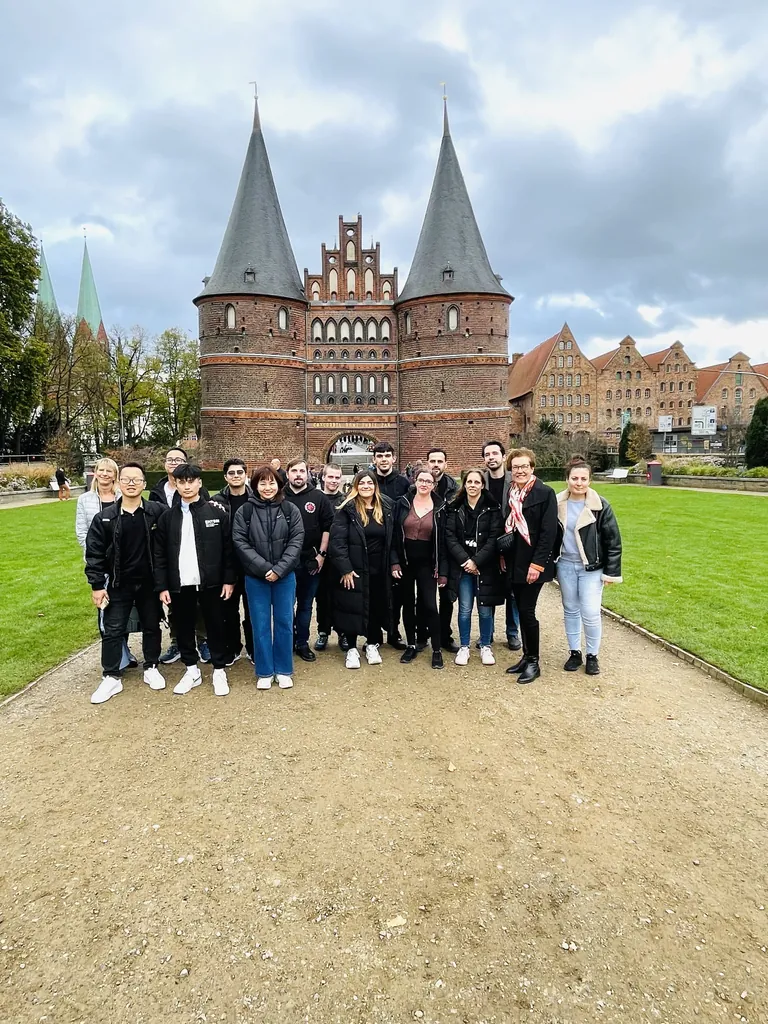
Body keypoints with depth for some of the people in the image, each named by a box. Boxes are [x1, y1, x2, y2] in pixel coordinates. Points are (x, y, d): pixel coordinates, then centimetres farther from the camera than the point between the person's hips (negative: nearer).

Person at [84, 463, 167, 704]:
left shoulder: (157, 512, -8)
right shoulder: (105, 518, -6)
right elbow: (94, 553, -3)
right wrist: (97, 585, -5)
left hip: (149, 583, 0)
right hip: (118, 585, 0)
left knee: (152, 627, 13)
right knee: (112, 631, 6)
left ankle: (151, 668, 30)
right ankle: (111, 677, 20)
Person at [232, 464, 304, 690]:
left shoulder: (290, 510, 0)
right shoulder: (243, 512, -2)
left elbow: (296, 541, -5)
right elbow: (240, 543, -7)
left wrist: (279, 569, -15)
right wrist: (264, 568, -16)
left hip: (285, 576, 1)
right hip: (255, 577, 0)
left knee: (284, 622, 7)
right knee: (260, 624, 6)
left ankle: (284, 670, 21)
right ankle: (264, 672, 20)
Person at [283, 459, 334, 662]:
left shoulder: (319, 497, 1)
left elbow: (328, 527, 1)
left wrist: (322, 554, -4)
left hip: (310, 561, 0)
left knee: (305, 605, 11)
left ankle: (302, 643, 23)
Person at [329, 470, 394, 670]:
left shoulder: (386, 508, 5)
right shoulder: (347, 509, -8)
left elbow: (392, 539, 9)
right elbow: (337, 540, -13)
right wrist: (345, 569, -17)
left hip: (379, 569, 4)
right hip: (354, 568, -4)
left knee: (376, 607, 12)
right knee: (353, 607, 4)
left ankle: (372, 645, 29)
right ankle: (352, 649, 18)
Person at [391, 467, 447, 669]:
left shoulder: (440, 508, -1)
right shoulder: (402, 503, 0)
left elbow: (443, 541, -1)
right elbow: (393, 534, -1)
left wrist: (443, 570, -4)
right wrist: (394, 561, -8)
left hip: (427, 564, -1)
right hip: (405, 562, 1)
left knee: (430, 605, -4)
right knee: (408, 604, 11)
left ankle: (436, 650, 9)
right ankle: (411, 646, 24)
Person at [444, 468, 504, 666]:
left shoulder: (492, 508, -1)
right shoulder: (455, 508, 4)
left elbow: (494, 538, -8)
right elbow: (450, 537, -1)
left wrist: (476, 561, -14)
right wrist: (465, 560, -12)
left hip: (486, 566, -1)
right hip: (462, 566, 1)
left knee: (485, 609, 5)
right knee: (465, 609, 5)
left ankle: (485, 646, 22)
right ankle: (464, 647, 20)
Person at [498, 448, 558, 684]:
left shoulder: (545, 493, -9)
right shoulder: (510, 493, 9)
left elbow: (549, 532, -14)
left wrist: (537, 564, -18)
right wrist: (503, 556, 9)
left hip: (533, 564, -6)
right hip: (514, 563, 6)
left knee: (527, 611, -5)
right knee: (522, 610, 12)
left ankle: (533, 662, 10)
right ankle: (527, 656, 24)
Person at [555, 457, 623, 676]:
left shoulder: (600, 506, -12)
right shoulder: (558, 504, -3)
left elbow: (613, 540, -8)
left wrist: (612, 572, -9)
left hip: (591, 568, -3)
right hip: (565, 565, 3)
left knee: (591, 613, -3)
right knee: (570, 610, 12)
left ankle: (592, 655, 17)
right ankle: (574, 652, 27)